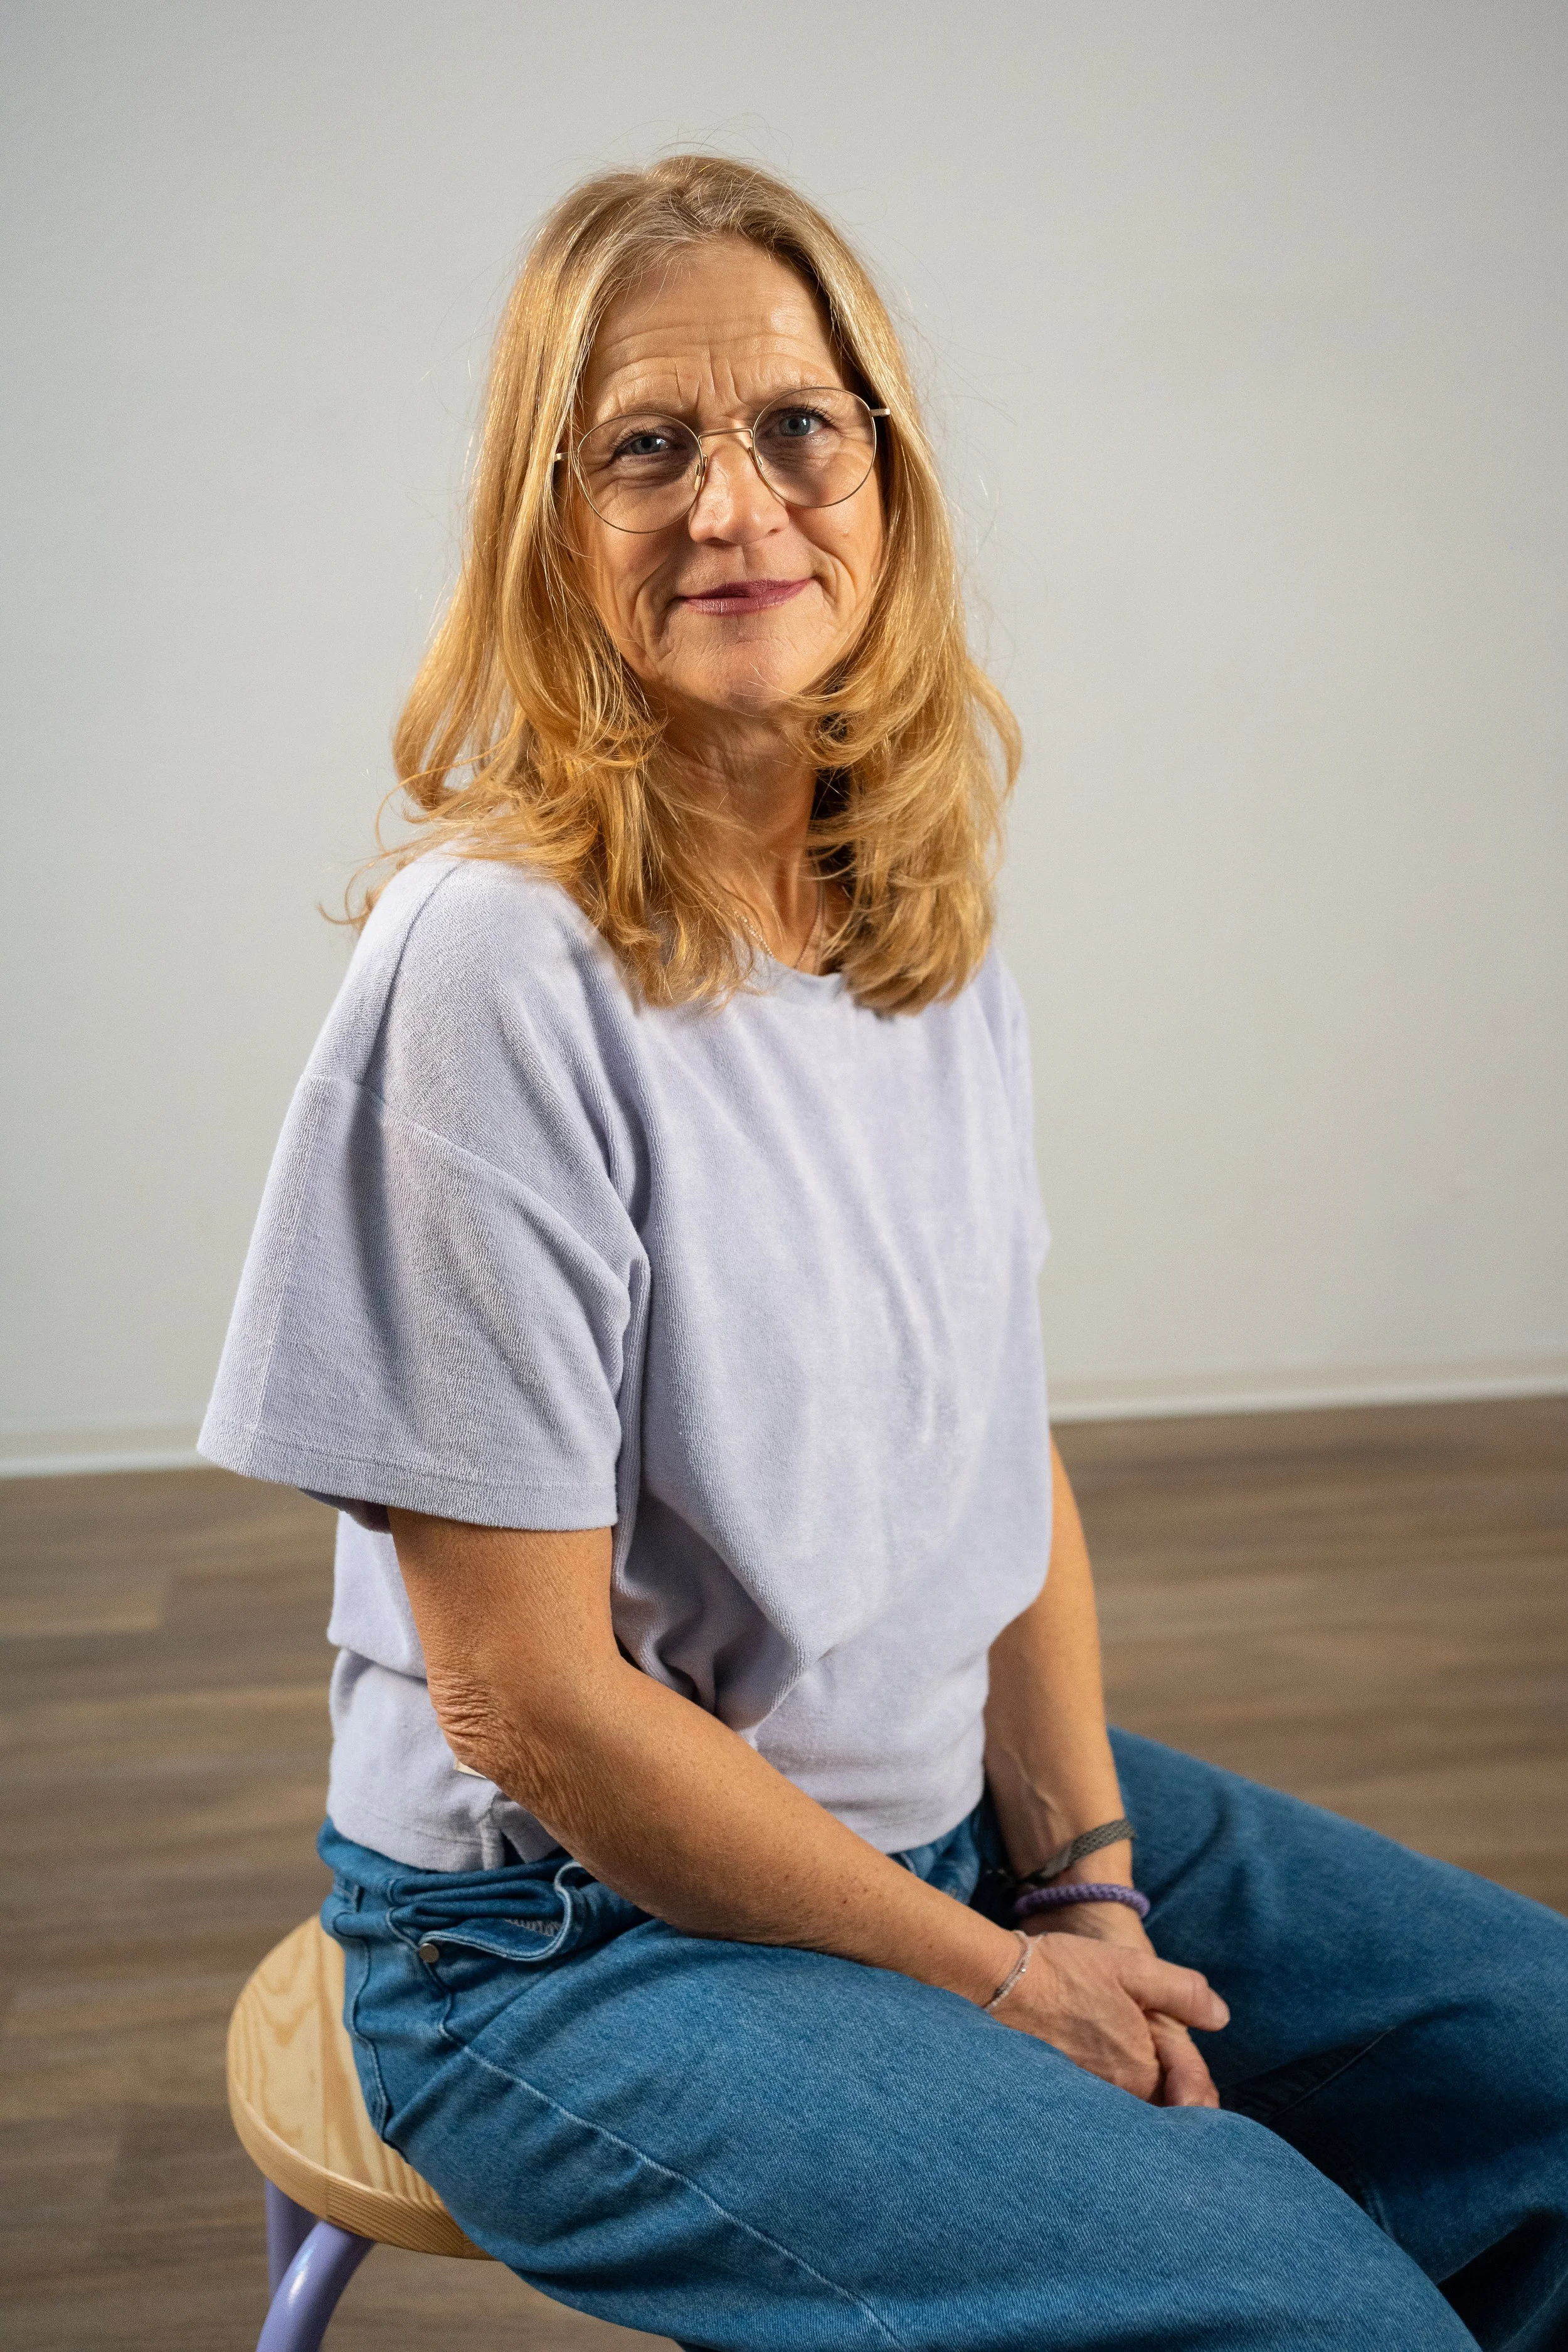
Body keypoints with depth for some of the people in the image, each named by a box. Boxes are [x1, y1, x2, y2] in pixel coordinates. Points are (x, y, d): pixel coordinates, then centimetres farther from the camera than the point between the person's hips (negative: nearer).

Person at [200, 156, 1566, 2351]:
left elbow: (1003, 1430, 6)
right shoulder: (500, 961, -22)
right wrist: (992, 1976, -12)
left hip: (959, 1801, 7)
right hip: (582, 1934, -6)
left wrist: (1087, 1876, -5)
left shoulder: (922, 896, 0)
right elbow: (526, 1698, -19)